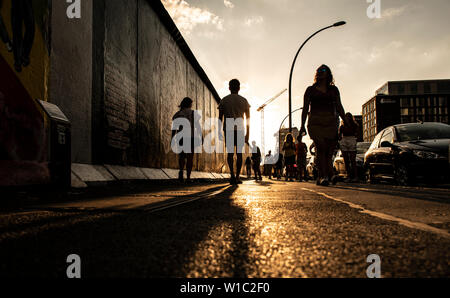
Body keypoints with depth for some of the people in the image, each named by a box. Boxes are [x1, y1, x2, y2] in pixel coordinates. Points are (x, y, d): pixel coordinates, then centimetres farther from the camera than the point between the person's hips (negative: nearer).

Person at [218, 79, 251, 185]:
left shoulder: (224, 100, 5)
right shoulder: (244, 100, 7)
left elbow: (220, 117, 3)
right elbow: (248, 118, 7)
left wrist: (219, 132, 7)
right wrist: (247, 134, 12)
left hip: (228, 130, 0)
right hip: (240, 130, 0)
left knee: (230, 153, 5)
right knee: (239, 153, 6)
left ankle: (232, 175, -10)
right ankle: (237, 177, 4)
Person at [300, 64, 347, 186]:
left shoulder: (333, 89, 17)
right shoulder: (310, 90, 14)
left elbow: (339, 107, 15)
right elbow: (305, 108, 11)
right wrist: (302, 125, 2)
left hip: (331, 122, 2)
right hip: (315, 122, -2)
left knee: (329, 149, -5)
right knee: (320, 147, -15)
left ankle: (322, 177, 5)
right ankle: (324, 176, -17)